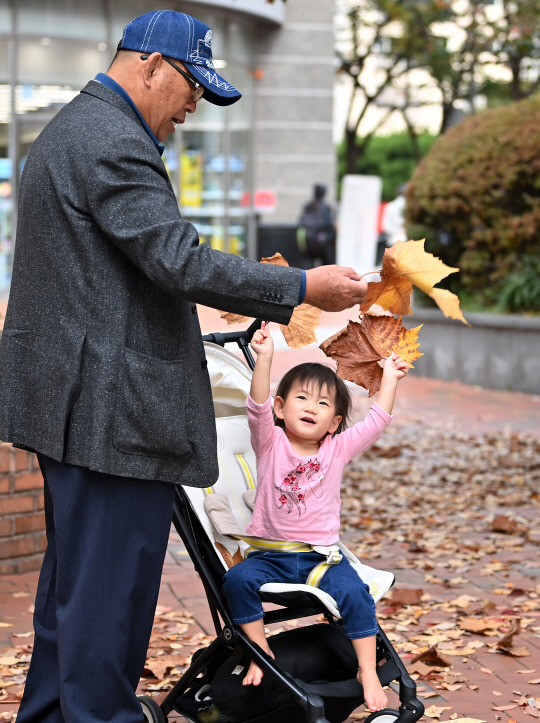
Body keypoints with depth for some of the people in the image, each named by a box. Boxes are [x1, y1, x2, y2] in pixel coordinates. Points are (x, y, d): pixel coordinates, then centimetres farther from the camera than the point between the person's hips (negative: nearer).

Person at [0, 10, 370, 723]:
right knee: (111, 583, -3)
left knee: (74, 575, 20)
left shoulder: (69, 129, 19)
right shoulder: (114, 142, -17)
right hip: (113, 405, -11)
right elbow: (179, 260, -23)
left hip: (73, 399, 11)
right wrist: (304, 287, -18)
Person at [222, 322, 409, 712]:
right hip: (269, 556, 0)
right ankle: (261, 653, -12)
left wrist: (390, 378, 0)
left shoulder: (338, 449, 6)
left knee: (354, 593, -25)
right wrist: (264, 358, -26)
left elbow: (376, 422, 3)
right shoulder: (271, 443, 1)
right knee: (238, 580, -28)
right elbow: (258, 407, -15)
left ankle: (368, 671, -13)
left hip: (322, 556, 0)